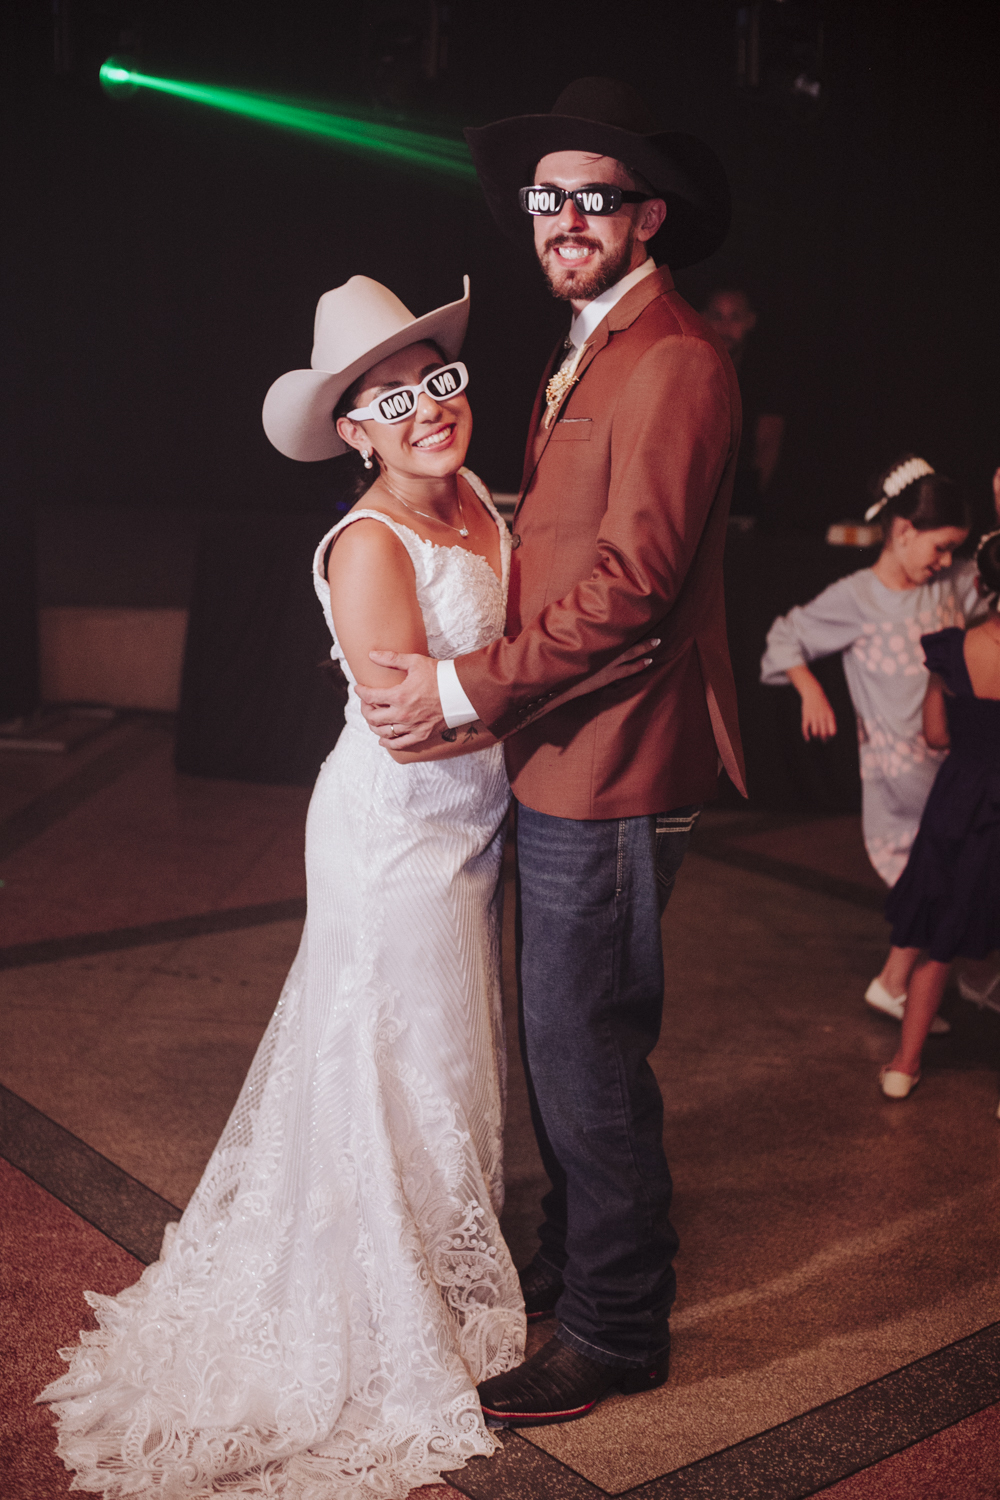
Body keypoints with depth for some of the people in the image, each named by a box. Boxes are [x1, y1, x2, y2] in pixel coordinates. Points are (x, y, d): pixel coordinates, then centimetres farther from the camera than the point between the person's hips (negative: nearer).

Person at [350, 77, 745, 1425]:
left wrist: (466, 689, -20)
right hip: (559, 759, 10)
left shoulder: (675, 362, -15)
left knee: (589, 1057, 0)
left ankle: (615, 1329, 17)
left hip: (609, 770, -10)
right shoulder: (582, 360, 18)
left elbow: (633, 580, -23)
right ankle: (574, 1254, 39)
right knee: (562, 1043, 21)